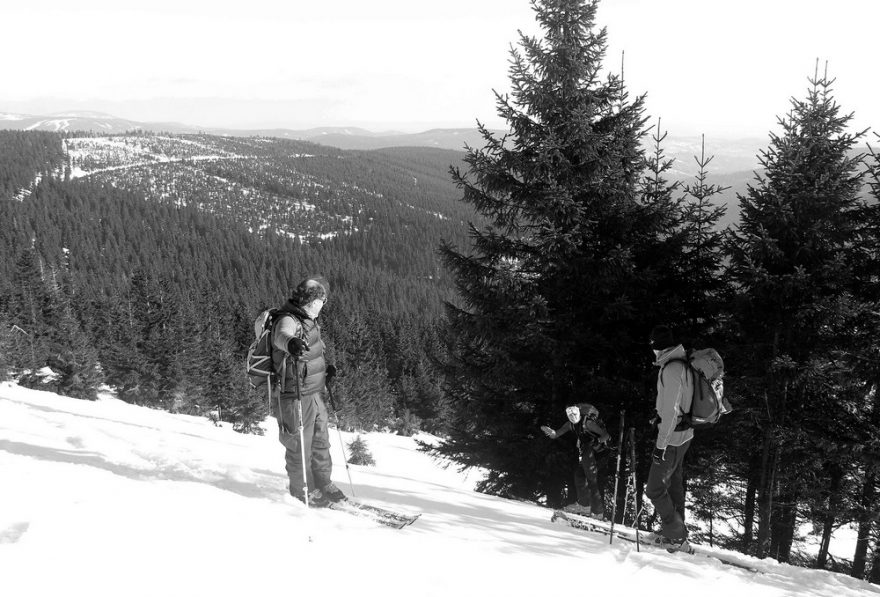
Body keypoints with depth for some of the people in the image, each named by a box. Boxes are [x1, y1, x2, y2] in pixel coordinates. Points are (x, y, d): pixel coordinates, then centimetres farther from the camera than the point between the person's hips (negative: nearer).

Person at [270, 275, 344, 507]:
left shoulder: (308, 320, 11)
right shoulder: (288, 321, -19)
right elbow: (282, 336, -45)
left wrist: (324, 368, 21)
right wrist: (290, 343, -66)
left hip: (315, 393, 10)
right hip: (296, 395, -10)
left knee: (321, 442, 19)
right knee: (300, 447, 3)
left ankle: (323, 486, 35)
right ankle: (302, 495, 18)